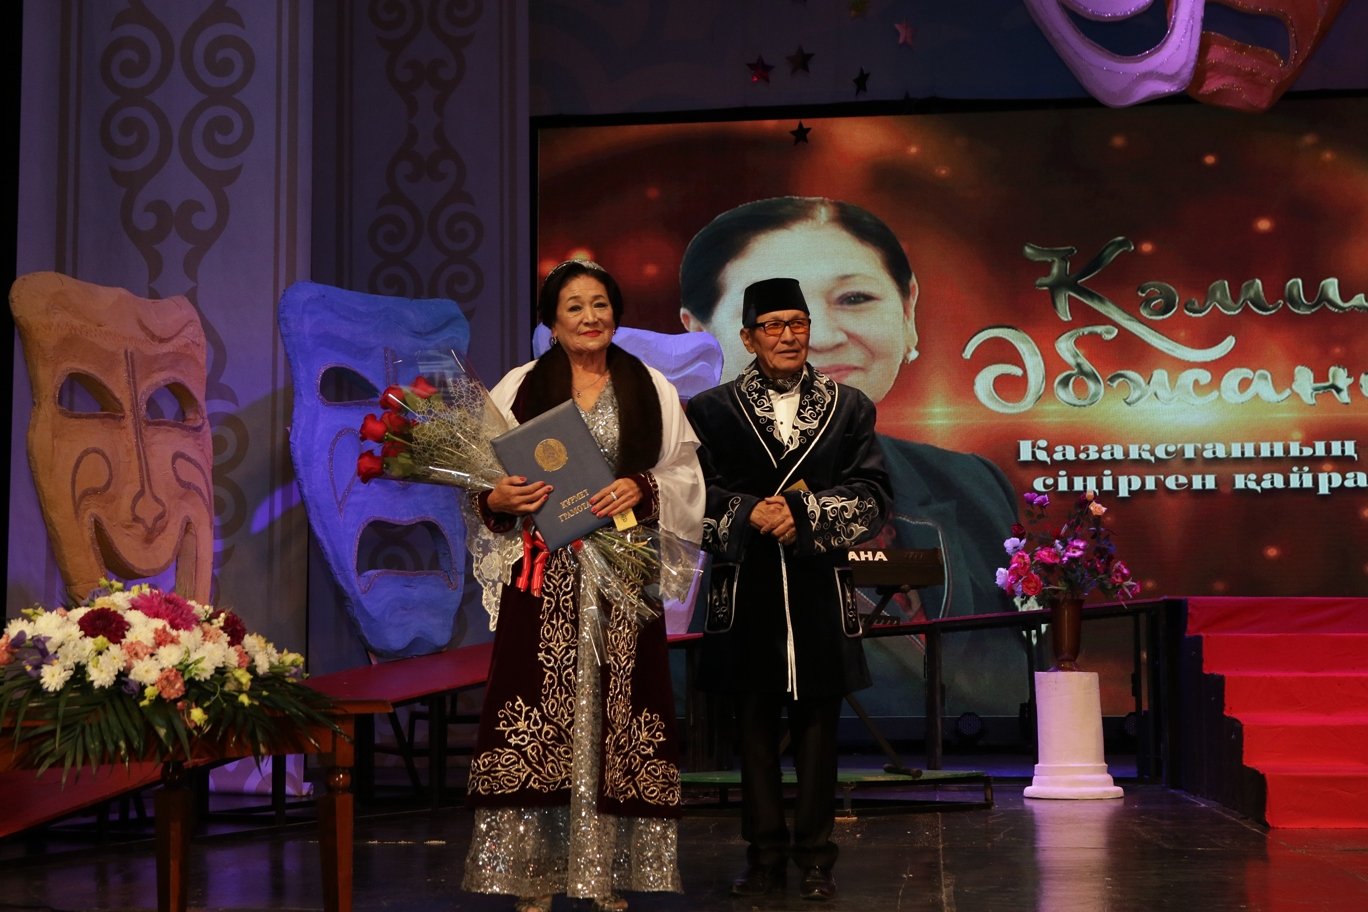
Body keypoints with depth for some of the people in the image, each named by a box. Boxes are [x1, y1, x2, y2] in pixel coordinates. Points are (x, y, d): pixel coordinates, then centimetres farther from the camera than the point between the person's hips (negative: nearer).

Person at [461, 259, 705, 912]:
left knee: (616, 706, -1)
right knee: (539, 706, -4)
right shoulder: (519, 388, 6)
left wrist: (642, 489, -11)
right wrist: (498, 502, -18)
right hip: (543, 576, -1)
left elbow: (685, 478, 7)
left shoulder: (650, 390, 10)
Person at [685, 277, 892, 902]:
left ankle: (815, 856, 16)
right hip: (745, 595, 0)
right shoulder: (711, 410, 4)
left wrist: (802, 513, -15)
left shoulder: (849, 407, 7)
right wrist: (749, 514, -19)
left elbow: (872, 498, -2)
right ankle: (764, 853, 16)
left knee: (817, 727, 6)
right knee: (754, 727, 6)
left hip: (820, 595, 1)